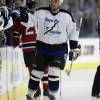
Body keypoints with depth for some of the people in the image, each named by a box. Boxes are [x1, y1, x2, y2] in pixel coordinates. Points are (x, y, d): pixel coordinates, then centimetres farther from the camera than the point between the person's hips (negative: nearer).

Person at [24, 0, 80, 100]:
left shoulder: (67, 15, -2)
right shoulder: (41, 12, -3)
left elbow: (73, 32, 4)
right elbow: (28, 21, -2)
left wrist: (74, 49, 4)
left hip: (59, 49, -1)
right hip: (42, 47, 1)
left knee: (54, 72, -13)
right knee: (37, 71, 2)